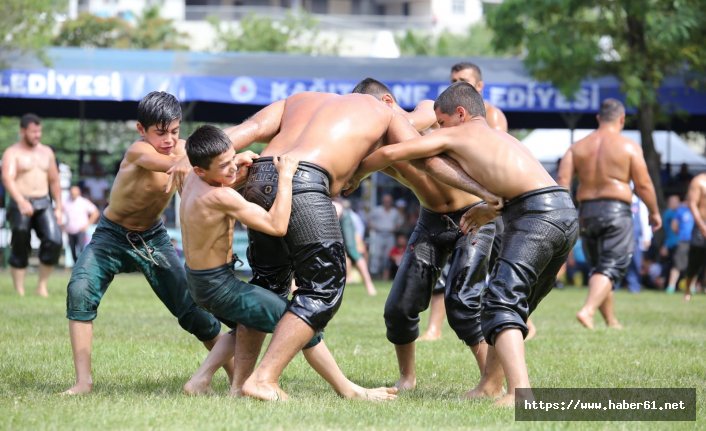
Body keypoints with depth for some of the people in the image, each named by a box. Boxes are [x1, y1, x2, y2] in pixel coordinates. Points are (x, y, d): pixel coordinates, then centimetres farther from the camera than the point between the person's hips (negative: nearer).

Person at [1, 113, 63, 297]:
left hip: (43, 205, 4)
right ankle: (19, 292, 4)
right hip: (20, 205, -4)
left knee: (54, 241, -15)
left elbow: (54, 181, 19)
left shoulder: (46, 152, 13)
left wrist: (58, 208, 12)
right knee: (20, 251, -2)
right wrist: (21, 201, -36)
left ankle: (42, 285, -2)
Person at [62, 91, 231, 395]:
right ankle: (83, 381, -26)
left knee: (192, 310, 1)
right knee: (80, 291, -29)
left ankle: (237, 374, 18)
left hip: (153, 239, 4)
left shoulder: (182, 148, -11)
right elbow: (171, 163, -47)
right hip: (112, 236, -4)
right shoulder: (138, 151, -28)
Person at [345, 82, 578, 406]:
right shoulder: (503, 139, 32)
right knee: (515, 303, 21)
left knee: (501, 303, -12)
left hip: (537, 214, -8)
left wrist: (356, 175, 24)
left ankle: (520, 392, -30)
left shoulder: (456, 134, 10)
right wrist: (490, 208, 40)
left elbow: (390, 153, 7)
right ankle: (490, 385, 30)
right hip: (567, 212, 8)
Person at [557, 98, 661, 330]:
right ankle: (588, 310, -28)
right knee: (611, 267, -7)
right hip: (616, 210, -5)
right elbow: (643, 185, -3)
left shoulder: (578, 147, 9)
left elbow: (562, 180, -2)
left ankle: (611, 320, 22)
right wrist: (654, 212, 10)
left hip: (586, 211, 5)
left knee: (598, 267, 16)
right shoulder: (629, 147, -2)